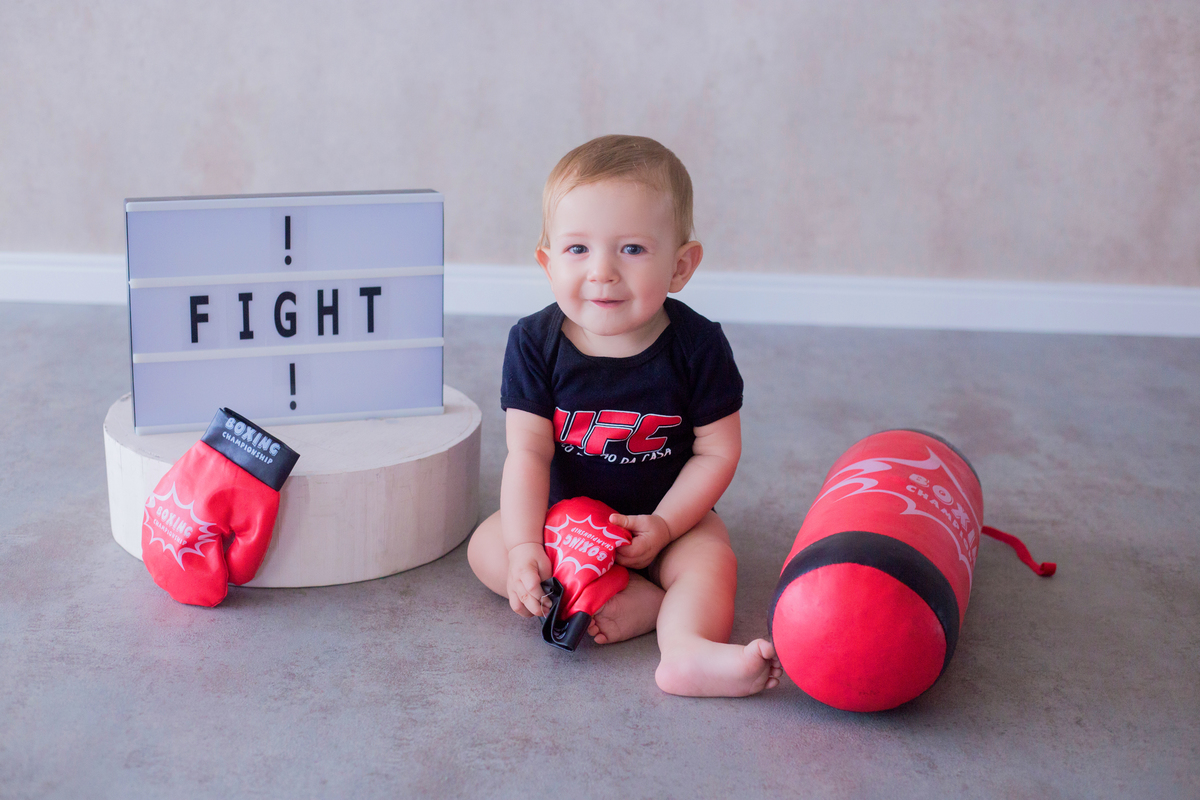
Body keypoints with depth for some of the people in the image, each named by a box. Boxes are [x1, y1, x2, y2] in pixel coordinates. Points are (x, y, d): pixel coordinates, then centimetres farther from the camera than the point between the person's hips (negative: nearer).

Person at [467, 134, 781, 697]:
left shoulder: (696, 346, -17)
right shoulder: (535, 344, -15)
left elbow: (717, 451, -12)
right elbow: (528, 452, -17)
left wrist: (663, 525, -23)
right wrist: (524, 546, -28)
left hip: (668, 513, -2)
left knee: (712, 561, -28)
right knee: (487, 547, -19)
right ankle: (641, 598, -27)